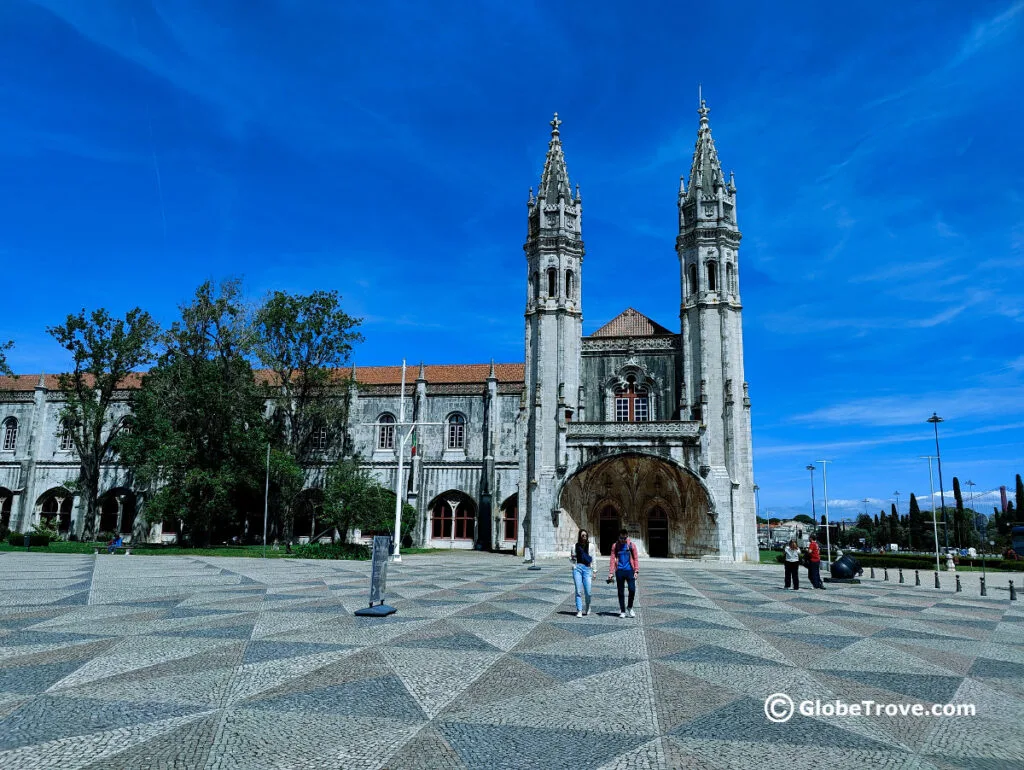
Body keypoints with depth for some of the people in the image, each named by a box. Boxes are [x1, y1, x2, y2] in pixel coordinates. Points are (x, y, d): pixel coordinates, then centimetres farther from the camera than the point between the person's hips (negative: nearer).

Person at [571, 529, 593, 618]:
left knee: (588, 592, -3)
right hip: (577, 568, 1)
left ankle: (587, 608, 23)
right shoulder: (575, 546, 10)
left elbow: (593, 559, 10)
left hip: (587, 568, -1)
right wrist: (573, 558, -3)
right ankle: (579, 611, 1)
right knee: (578, 591, -4)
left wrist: (594, 571, 6)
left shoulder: (590, 546, 7)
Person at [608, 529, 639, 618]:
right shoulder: (615, 546, 6)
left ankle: (630, 607, 15)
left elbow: (636, 558, 5)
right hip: (619, 571, 1)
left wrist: (636, 570, -5)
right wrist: (611, 573, -3)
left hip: (630, 570, -1)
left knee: (632, 590, -8)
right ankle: (622, 611, 15)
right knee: (620, 592, 5)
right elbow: (612, 559, 4)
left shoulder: (632, 545, 5)